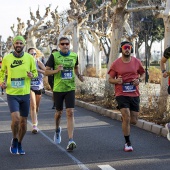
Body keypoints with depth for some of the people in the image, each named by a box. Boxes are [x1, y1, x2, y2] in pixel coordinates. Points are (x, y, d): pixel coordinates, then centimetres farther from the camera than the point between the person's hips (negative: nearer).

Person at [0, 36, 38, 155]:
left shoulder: (29, 58, -1)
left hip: (25, 94, 2)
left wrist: (32, 75, -15)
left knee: (23, 122, 8)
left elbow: (35, 72, 8)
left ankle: (19, 144, 31)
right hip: (12, 94, -2)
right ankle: (14, 140, 10)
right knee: (15, 119, -18)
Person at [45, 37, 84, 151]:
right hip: (58, 89, -1)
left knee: (70, 113, -10)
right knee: (59, 112, 13)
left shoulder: (74, 56, 4)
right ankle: (57, 130, 46)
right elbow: (46, 72, -3)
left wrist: (78, 75, 3)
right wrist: (56, 70, -22)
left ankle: (71, 140, -14)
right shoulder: (54, 56, -6)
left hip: (70, 88, 1)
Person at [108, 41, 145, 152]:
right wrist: (116, 81, -17)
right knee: (126, 118, -13)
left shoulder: (137, 62, 4)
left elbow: (143, 73, 17)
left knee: (133, 121, 6)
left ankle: (124, 118, 43)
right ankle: (128, 143, 1)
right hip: (121, 94, -3)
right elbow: (110, 79, 5)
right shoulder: (116, 64, -2)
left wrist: (139, 80, -5)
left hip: (134, 94, 3)